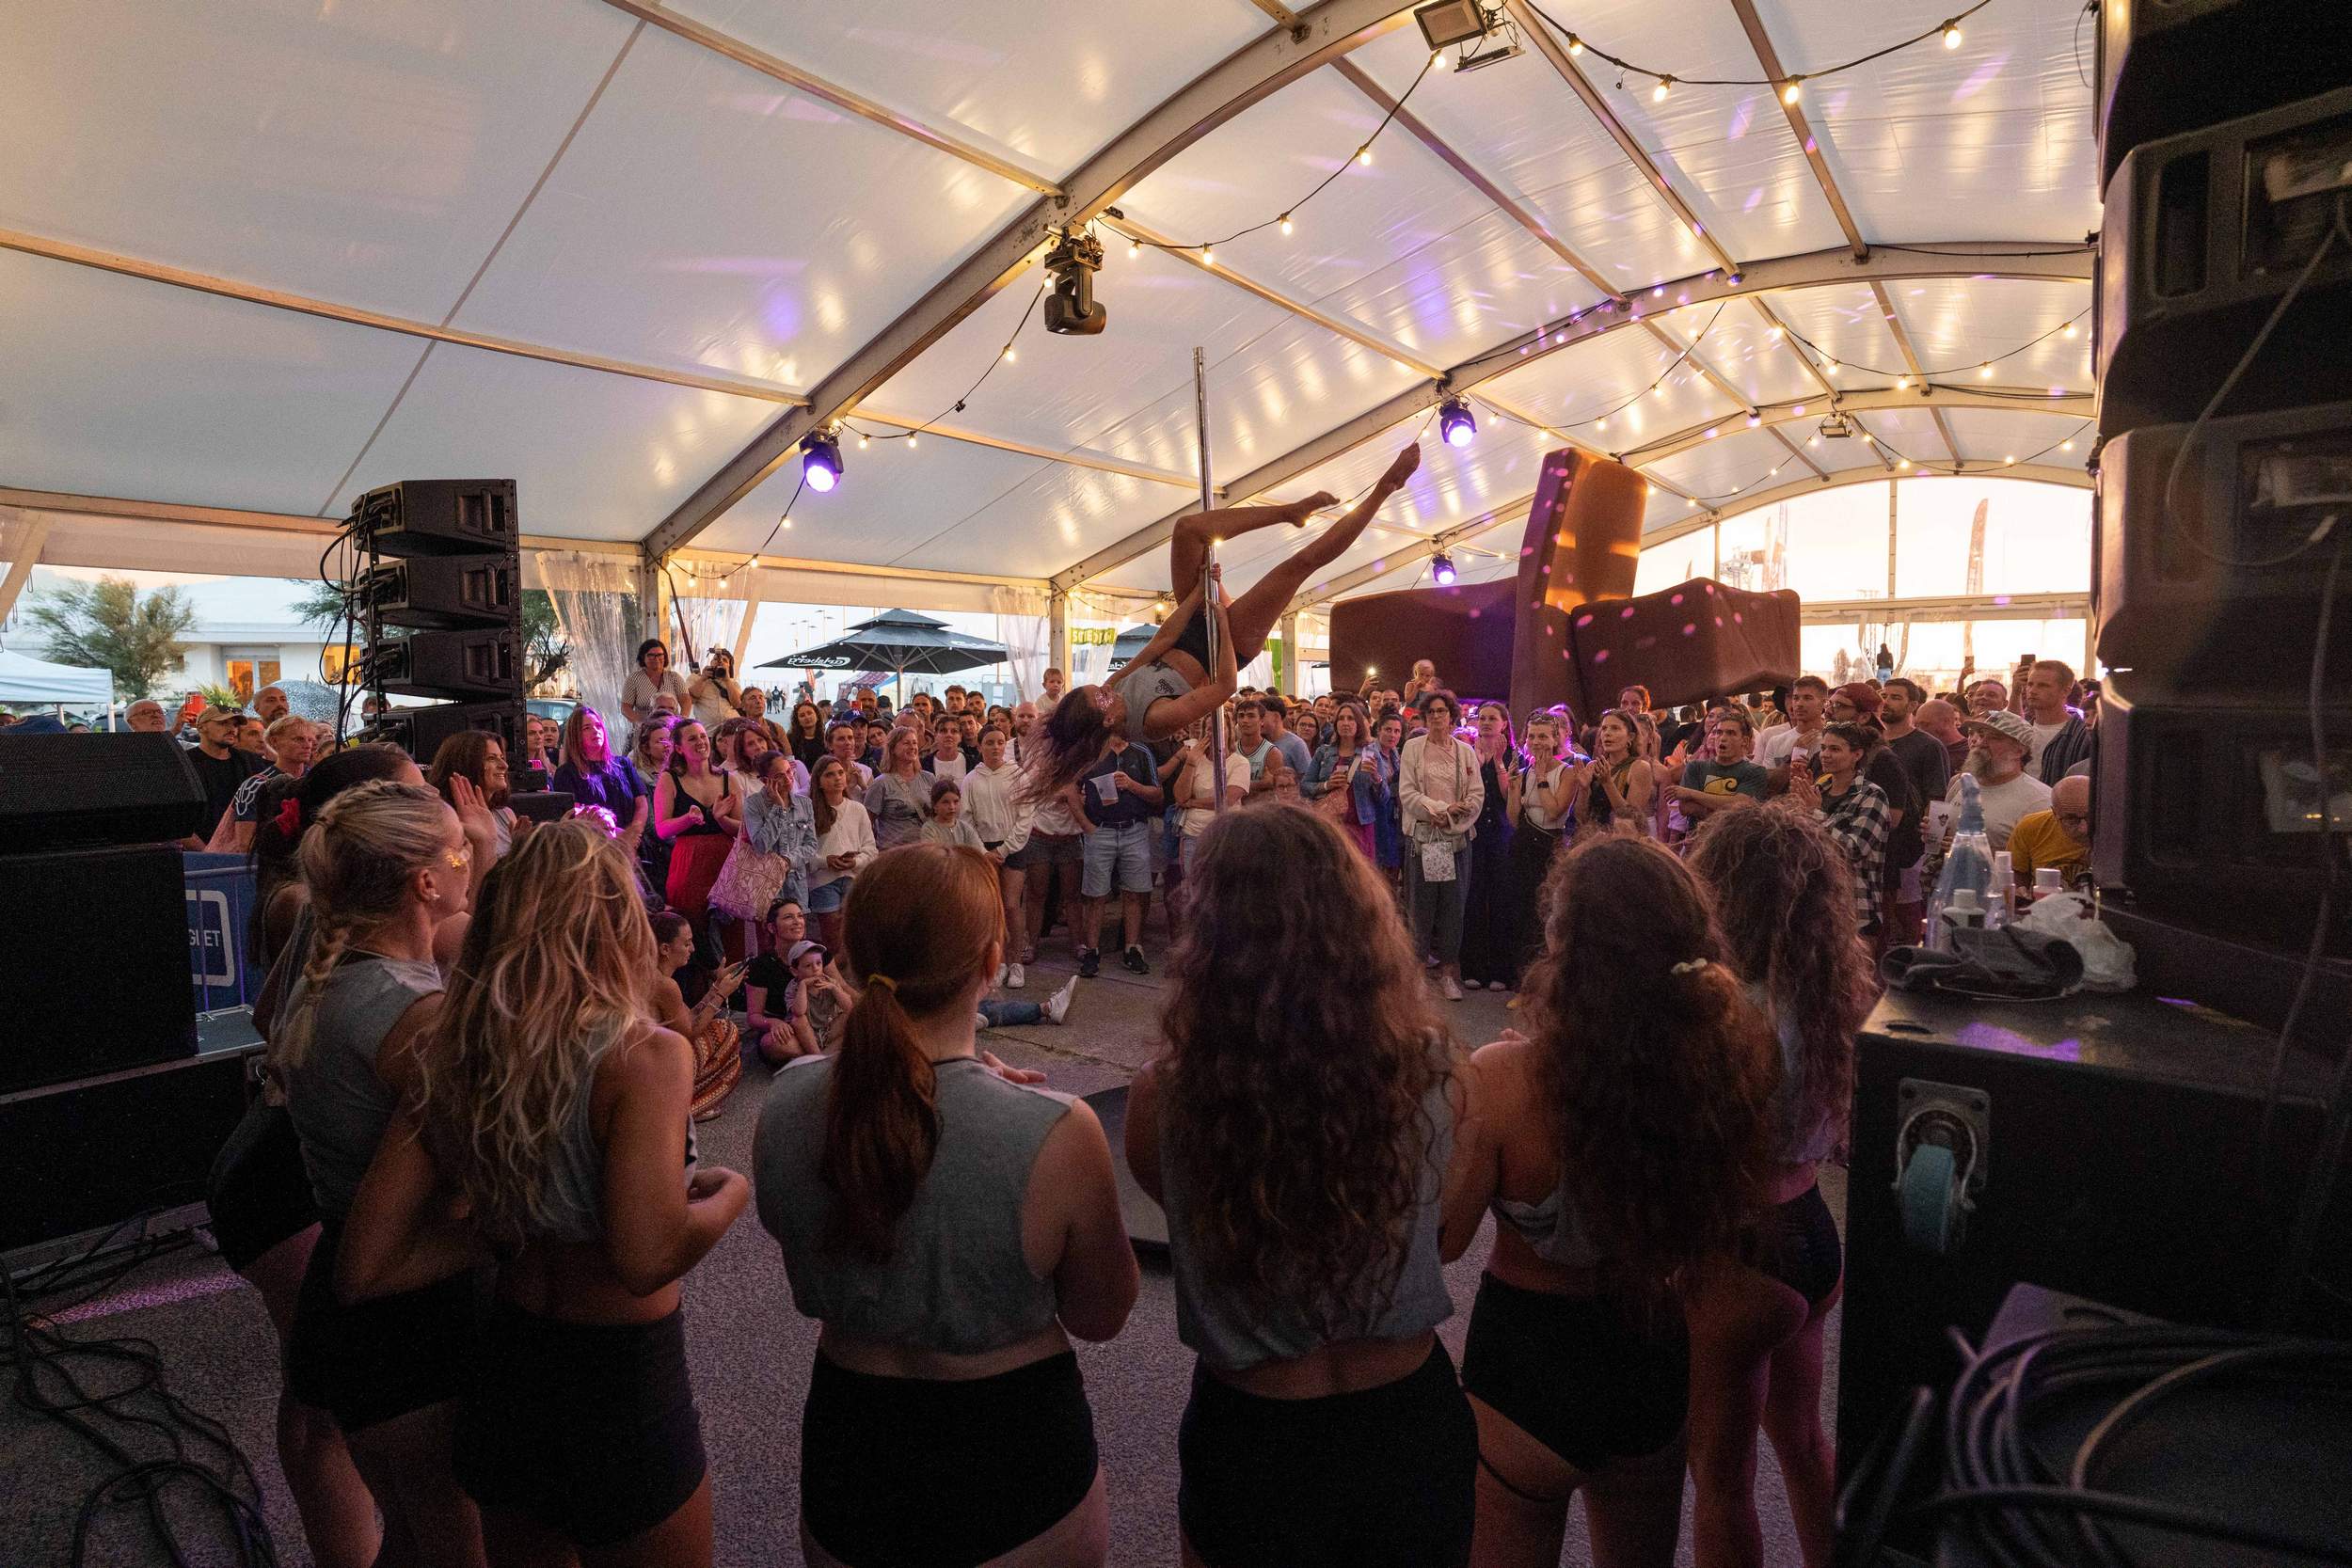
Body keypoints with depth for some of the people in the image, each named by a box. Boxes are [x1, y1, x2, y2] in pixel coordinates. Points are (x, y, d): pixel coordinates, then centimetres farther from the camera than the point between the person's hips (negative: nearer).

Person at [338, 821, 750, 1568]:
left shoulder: (455, 1063, -7)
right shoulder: (644, 1056, -24)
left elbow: (365, 1267, -6)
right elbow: (647, 1257, -31)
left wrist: (490, 1230, 5)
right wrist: (730, 1192, -13)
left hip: (502, 1383, 6)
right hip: (621, 1388, -5)